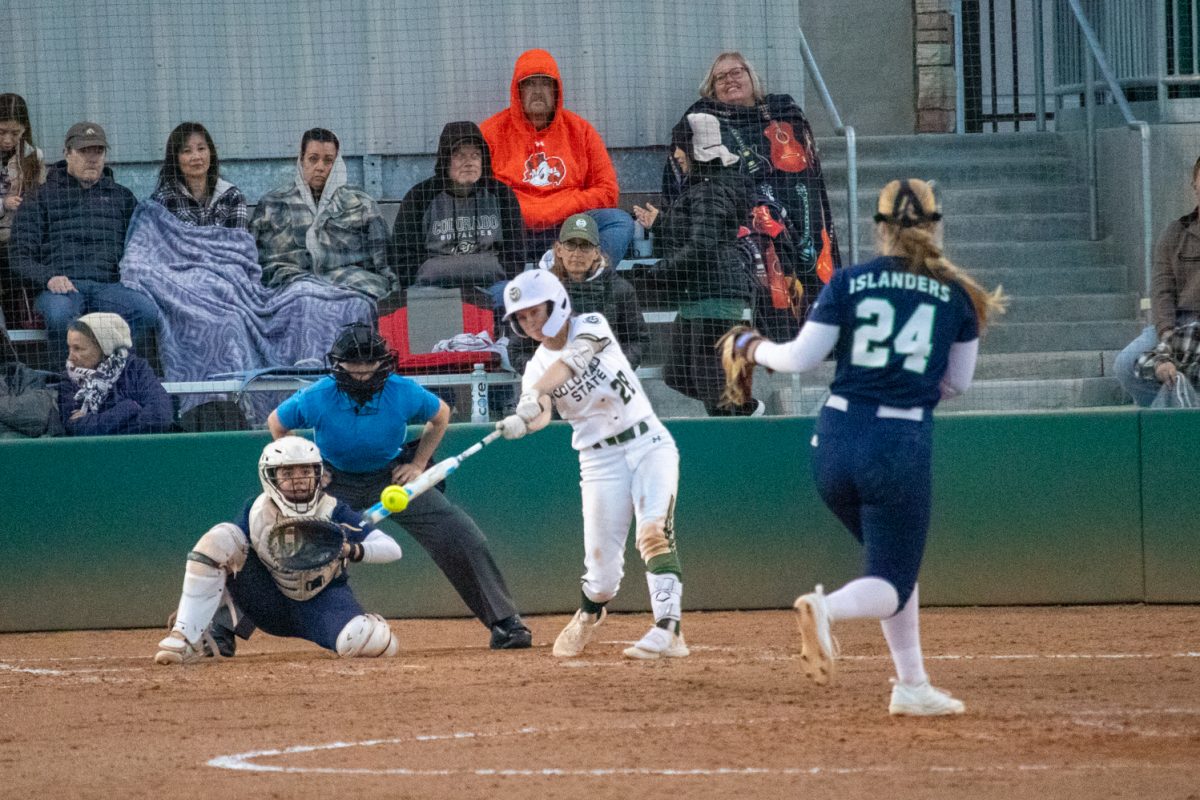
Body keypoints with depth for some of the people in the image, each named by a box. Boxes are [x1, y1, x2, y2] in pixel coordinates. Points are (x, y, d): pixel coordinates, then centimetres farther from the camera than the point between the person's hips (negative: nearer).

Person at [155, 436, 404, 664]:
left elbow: (392, 549, -22)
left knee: (369, 643, -36)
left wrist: (353, 550, -43)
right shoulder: (256, 513, -11)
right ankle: (187, 639, -23)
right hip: (270, 605, 2)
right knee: (221, 537, -22)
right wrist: (190, 603, -18)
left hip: (322, 601, -2)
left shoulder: (333, 513, -17)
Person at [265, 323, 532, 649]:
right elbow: (276, 423, -3)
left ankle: (504, 623, -4)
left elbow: (440, 415, 2)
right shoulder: (316, 399, -24)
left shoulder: (404, 394, -22)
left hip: (392, 476, 1)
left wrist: (418, 464, -5)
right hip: (335, 481, 0)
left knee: (461, 537, -13)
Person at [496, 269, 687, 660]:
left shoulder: (590, 326, -2)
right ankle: (587, 618, 29)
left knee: (654, 533, -22)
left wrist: (534, 395, -39)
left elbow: (571, 359, -24)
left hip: (648, 443, -2)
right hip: (600, 460, 2)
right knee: (602, 564, -3)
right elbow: (540, 415, -16)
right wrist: (521, 421, -40)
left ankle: (668, 631, -28)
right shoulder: (537, 368, 4)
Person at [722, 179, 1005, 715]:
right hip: (904, 444, -3)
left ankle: (912, 686, 18)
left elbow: (801, 358, -1)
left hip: (837, 439, 3)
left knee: (892, 563, 22)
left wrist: (756, 349, 18)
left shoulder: (847, 283, 1)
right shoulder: (957, 295, 2)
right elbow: (957, 383, 10)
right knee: (891, 580, 2)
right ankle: (826, 609, -31)